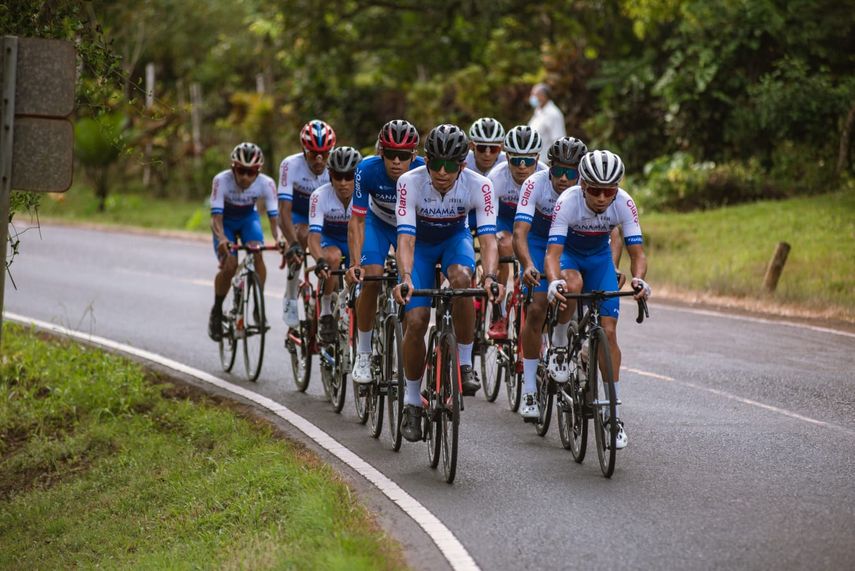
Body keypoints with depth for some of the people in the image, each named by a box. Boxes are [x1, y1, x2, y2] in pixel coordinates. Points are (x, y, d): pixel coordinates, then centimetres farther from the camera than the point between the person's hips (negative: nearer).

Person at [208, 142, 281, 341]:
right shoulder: (222, 181, -33)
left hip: (249, 218, 1)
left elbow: (274, 217, -30)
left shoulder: (266, 183, -28)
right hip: (226, 222, -1)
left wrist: (279, 239, -50)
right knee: (229, 266, -21)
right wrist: (222, 239, -56)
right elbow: (216, 217, -36)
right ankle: (216, 311, 4)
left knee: (257, 253, -28)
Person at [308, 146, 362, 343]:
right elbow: (314, 237, -34)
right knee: (333, 257, -36)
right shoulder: (320, 196, -27)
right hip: (330, 240, -2)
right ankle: (326, 310, -19)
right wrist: (320, 260, -54)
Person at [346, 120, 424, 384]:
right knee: (371, 279, -21)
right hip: (378, 222, 0)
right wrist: (355, 263, -37)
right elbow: (357, 221, -26)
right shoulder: (368, 170, -32)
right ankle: (363, 353, -7)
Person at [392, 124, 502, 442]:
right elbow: (405, 238, -37)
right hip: (421, 243, 0)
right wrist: (405, 278, -53)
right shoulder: (410, 183, -31)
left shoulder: (478, 186, -28)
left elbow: (488, 237, -34)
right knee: (416, 322, -13)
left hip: (455, 239, 0)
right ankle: (412, 402, 5)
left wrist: (490, 277, -52)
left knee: (461, 279, -35)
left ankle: (465, 364, -19)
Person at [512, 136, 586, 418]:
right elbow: (519, 232, -39)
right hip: (539, 240, -1)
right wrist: (528, 266, -56)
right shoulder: (535, 184, -31)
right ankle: (529, 388, -5)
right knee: (537, 308, -13)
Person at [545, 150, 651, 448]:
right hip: (568, 253, -2)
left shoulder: (624, 203, -28)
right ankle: (559, 344, -11)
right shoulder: (568, 201, -35)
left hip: (599, 257, 2)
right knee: (573, 284, -39)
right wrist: (554, 281, -60)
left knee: (608, 331, -8)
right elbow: (552, 253, -39)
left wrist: (638, 279, -48)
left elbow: (637, 252, -27)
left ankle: (614, 414, 0)